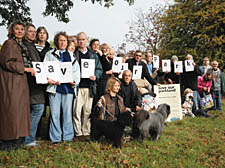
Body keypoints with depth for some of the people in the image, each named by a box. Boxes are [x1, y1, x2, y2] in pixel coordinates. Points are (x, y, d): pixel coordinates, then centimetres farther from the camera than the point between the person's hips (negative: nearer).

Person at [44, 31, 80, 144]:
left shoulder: (71, 56, 17)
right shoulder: (50, 54, 11)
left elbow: (76, 71, 11)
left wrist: (75, 82, -6)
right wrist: (49, 80, -14)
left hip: (68, 87, 2)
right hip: (54, 87, -2)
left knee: (68, 113, 4)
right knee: (55, 113, -2)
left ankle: (68, 137, 14)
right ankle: (55, 138, 8)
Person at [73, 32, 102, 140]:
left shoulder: (93, 55, 16)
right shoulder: (73, 53, 7)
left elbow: (99, 69, 14)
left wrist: (95, 76, -4)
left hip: (89, 86, 3)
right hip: (77, 86, -2)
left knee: (88, 111, 6)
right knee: (77, 111, -4)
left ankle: (86, 132, 16)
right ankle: (78, 133, 6)